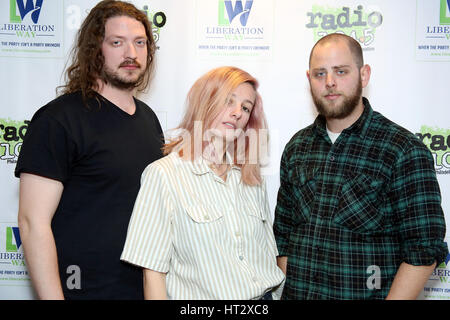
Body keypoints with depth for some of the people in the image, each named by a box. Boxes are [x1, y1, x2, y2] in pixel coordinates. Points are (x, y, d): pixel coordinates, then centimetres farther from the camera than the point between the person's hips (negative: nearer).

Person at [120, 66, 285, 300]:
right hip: (202, 296, -4)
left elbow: (268, 256, 11)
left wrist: (276, 293, 5)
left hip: (264, 294, 5)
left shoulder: (252, 177, 7)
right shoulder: (163, 174, -11)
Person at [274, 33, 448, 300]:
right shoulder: (297, 147, 3)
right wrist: (286, 289, 0)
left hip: (367, 293, -4)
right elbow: (283, 233, 8)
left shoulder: (405, 150, -12)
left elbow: (425, 250, -14)